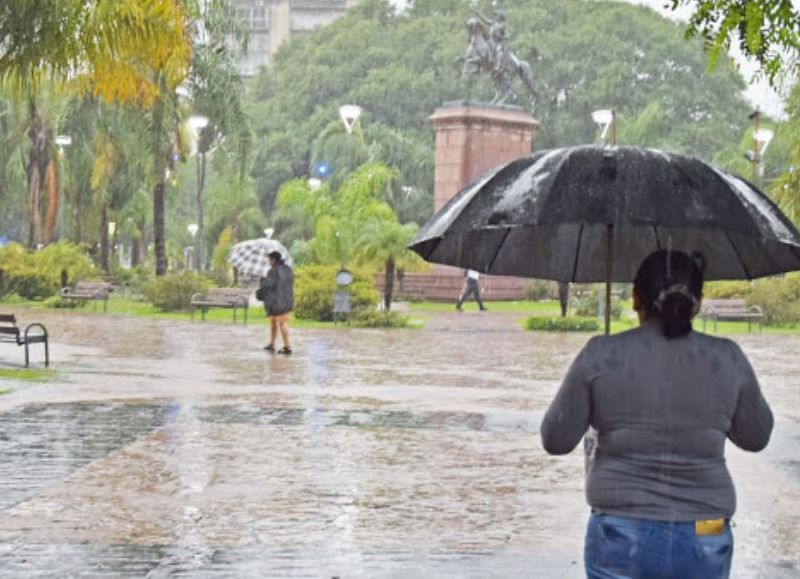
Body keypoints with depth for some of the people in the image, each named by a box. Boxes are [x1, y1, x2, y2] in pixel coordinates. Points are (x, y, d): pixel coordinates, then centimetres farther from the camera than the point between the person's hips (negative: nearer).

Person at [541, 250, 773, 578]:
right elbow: (756, 437, 11)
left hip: (621, 537, -1)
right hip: (704, 542, 2)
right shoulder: (727, 359, -3)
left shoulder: (601, 356, -8)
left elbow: (556, 440, -2)